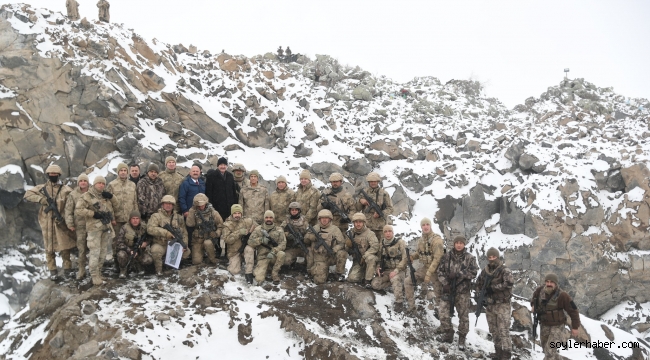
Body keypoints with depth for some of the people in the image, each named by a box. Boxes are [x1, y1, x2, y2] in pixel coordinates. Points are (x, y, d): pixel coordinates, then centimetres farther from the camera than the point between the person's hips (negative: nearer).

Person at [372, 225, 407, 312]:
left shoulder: (400, 242, -7)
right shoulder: (381, 244, 8)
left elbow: (405, 258, -12)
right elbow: (379, 258, 16)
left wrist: (396, 270, -22)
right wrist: (378, 268, -4)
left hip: (398, 269, -6)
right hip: (386, 270, 6)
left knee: (395, 279, -39)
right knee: (375, 284, -15)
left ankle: (399, 302, -25)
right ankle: (398, 285, 5)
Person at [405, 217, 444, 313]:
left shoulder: (436, 239, -17)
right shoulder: (420, 240, 5)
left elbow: (437, 258, -22)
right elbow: (418, 253, 20)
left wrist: (429, 274, -26)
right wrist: (412, 256, -5)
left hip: (435, 269, -7)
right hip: (423, 268, 7)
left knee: (438, 293, 0)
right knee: (407, 281, 4)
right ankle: (411, 306, 11)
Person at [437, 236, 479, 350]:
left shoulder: (470, 258, -1)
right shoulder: (447, 256, 4)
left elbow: (473, 272, -9)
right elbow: (440, 271, 5)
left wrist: (458, 274, -18)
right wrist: (445, 283, -8)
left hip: (462, 290, -1)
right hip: (448, 289, 2)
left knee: (463, 314, 5)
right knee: (443, 311, -6)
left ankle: (462, 338, 18)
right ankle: (447, 334, 12)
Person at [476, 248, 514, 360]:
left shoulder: (504, 270, -10)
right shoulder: (484, 271, 9)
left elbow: (509, 283, -27)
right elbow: (478, 283, 23)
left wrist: (493, 288, -22)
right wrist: (478, 295, 6)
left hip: (502, 304, -6)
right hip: (489, 304, 6)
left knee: (503, 330, -11)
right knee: (494, 330, 12)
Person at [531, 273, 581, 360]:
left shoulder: (562, 295, -27)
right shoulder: (540, 290, -12)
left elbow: (573, 310, -17)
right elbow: (535, 296, 14)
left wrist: (575, 327, -11)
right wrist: (533, 305, -5)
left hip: (557, 326, -6)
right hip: (544, 325, 6)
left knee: (550, 351, -17)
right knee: (546, 349, 21)